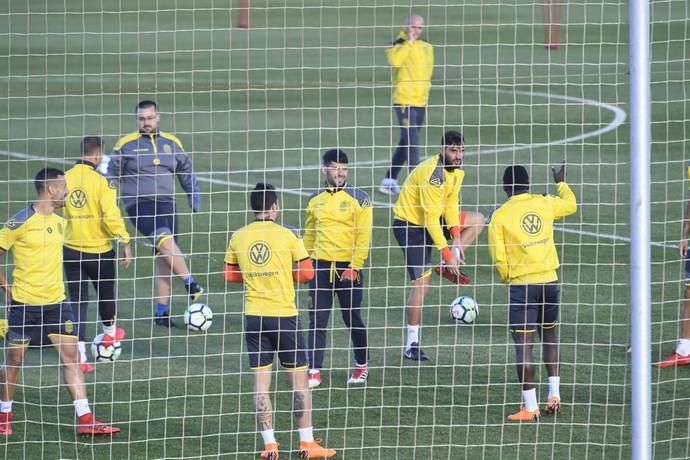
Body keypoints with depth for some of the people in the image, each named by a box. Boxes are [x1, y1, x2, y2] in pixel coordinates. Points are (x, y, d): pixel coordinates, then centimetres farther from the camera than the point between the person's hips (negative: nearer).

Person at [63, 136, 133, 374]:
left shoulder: (65, 179, -6)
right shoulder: (100, 181, -18)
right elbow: (111, 216, -21)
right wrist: (125, 242, -13)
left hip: (71, 249, 3)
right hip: (99, 250, -3)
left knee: (77, 300, 8)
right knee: (106, 293, 23)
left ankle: (80, 355, 1)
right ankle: (109, 332, 47)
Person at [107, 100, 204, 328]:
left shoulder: (172, 143, 12)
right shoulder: (126, 144, 1)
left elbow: (187, 172, 21)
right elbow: (112, 176, 7)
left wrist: (195, 201, 16)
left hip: (166, 205, 5)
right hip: (139, 204, -5)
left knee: (164, 258, 3)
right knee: (166, 239, -30)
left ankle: (162, 312, 9)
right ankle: (191, 285, -29)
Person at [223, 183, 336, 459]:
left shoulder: (238, 238, 2)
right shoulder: (288, 236, -7)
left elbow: (230, 275, 11)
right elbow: (306, 273, -5)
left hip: (254, 317, 3)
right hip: (284, 315, -3)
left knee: (261, 383, 6)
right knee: (299, 379, 7)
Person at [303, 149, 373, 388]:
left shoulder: (359, 199, -5)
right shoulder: (315, 200, 8)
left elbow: (364, 236, -9)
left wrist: (354, 267, -15)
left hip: (348, 267, -3)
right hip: (320, 266, 3)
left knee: (352, 319, 8)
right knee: (317, 321, 0)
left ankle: (362, 366, 27)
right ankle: (314, 371, 2)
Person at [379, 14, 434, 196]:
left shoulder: (426, 47, 14)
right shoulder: (399, 45, -8)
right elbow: (395, 60, -29)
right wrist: (409, 41, -24)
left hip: (421, 102, 8)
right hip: (404, 101, -8)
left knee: (406, 142, 14)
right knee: (411, 142, -13)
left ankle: (389, 181, 24)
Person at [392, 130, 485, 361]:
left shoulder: (457, 171, -1)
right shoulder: (433, 174, -29)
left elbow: (451, 204, 3)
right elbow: (431, 217, -28)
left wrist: (456, 239, -10)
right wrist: (446, 252, -27)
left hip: (431, 220, 9)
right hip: (410, 223, -9)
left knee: (477, 220, 8)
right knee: (422, 282, -13)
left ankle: (449, 268, -1)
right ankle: (412, 345, -7)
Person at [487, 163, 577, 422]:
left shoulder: (500, 216, -6)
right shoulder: (544, 204, 3)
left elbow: (499, 258, -7)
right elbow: (570, 205, 25)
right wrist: (561, 183, 43)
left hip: (521, 285, -4)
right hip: (549, 281, 4)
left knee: (523, 344, -2)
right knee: (550, 337, 22)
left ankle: (530, 407, -3)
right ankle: (554, 395, 19)